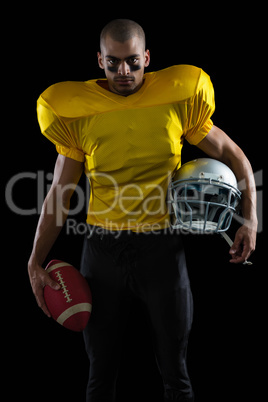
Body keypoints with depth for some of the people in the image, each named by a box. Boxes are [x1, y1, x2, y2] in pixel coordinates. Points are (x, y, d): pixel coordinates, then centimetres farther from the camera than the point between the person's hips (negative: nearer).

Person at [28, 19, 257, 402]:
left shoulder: (177, 101, -3)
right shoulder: (77, 112, -1)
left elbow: (234, 157, 7)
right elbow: (59, 194, 5)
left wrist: (250, 219, -2)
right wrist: (36, 261, -1)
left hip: (162, 247, -1)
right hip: (102, 250, 1)